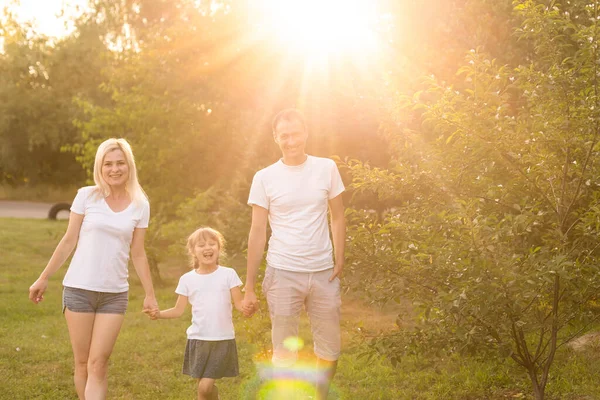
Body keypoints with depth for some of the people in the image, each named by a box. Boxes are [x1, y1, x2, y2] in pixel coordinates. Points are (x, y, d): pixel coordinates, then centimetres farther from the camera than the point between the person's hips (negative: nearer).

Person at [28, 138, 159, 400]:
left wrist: (150, 294, 7)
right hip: (78, 289, -1)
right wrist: (43, 278, 5)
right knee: (82, 363, 4)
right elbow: (69, 241, 4)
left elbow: (137, 254, 8)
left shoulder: (140, 205, 3)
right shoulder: (86, 196, -1)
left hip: (115, 294, 1)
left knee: (98, 365, -6)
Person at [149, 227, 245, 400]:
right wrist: (158, 314, -12)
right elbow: (178, 310, 6)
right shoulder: (187, 279, 5)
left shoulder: (228, 274, 0)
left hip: (223, 340, -2)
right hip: (198, 339, 2)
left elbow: (239, 303, -1)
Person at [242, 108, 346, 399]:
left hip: (323, 273, 2)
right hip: (283, 274, -2)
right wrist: (249, 287, 1)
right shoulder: (264, 178, -1)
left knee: (330, 351, 7)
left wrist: (339, 258, -4)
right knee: (284, 355, 3)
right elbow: (257, 233, 1)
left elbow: (337, 218, 9)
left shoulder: (327, 168, 3)